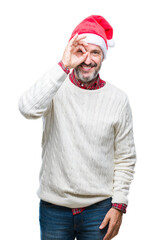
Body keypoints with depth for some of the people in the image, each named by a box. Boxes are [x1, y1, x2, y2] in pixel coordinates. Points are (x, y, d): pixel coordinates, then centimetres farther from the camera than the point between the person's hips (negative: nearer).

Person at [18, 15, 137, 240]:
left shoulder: (118, 99, 0)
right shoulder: (56, 89, -3)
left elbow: (125, 158, 3)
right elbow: (28, 108, -26)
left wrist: (118, 205, -2)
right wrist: (63, 66, -26)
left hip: (98, 207, 1)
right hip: (53, 206, 0)